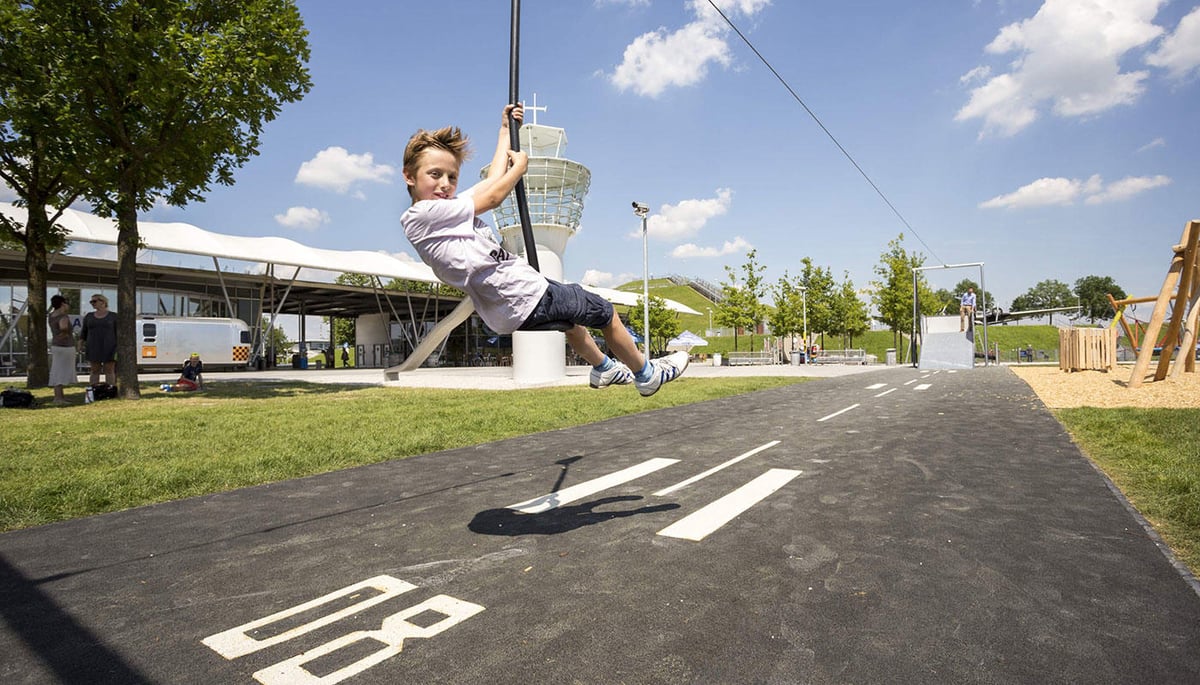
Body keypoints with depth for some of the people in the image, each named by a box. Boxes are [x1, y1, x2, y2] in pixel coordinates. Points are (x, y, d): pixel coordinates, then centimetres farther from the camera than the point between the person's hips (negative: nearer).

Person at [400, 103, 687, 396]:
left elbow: (493, 180, 17)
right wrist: (520, 165, 6)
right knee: (606, 312, 7)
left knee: (571, 316, 35)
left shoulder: (447, 209, 9)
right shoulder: (421, 216, -16)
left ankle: (603, 368, 54)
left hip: (511, 308, 10)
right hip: (526, 298, -10)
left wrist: (506, 130, 27)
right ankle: (647, 374, 26)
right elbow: (493, 198, -11)